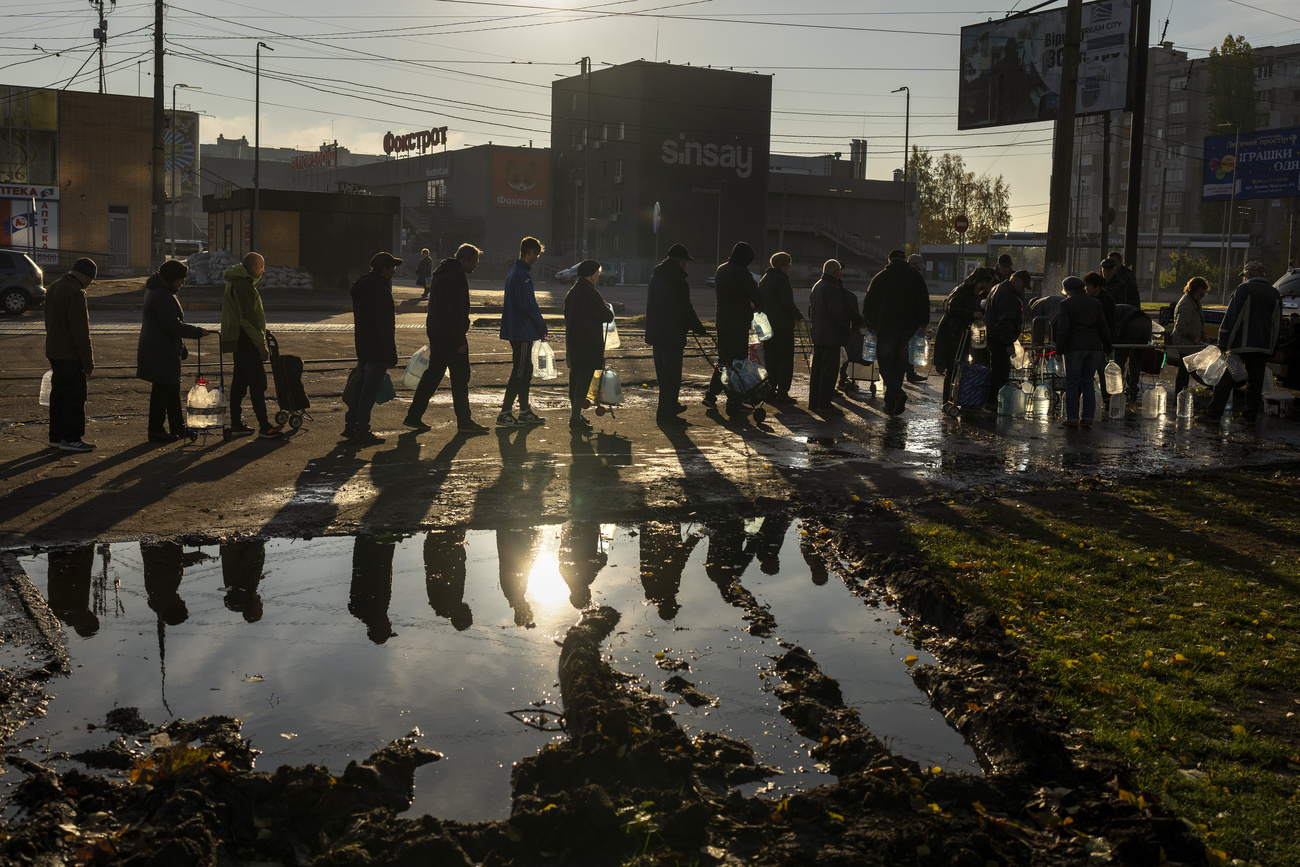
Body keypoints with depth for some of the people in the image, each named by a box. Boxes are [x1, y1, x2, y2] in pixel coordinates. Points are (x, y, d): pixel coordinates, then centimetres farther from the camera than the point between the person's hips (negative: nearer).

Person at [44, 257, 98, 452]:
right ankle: (71, 438, -1)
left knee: (59, 394, 13)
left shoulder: (54, 287, 13)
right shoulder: (75, 292, -19)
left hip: (54, 353, 9)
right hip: (71, 355, -9)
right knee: (75, 396, -3)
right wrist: (88, 361, -17)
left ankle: (56, 436, 18)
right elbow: (81, 331, -21)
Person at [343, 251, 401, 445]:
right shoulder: (381, 292, -21)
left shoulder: (360, 287, 11)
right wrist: (391, 356, -18)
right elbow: (385, 329, -22)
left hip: (362, 347, 9)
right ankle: (361, 433, 1)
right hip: (377, 351, -9)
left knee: (360, 385, 18)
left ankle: (351, 426, 23)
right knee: (370, 389, -3)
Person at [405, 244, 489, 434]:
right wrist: (461, 339, -20)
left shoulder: (441, 272, 18)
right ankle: (464, 422, 1)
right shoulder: (457, 276, -15)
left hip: (435, 330, 10)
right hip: (449, 333, -10)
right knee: (460, 376, -3)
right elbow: (456, 310, -21)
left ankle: (414, 416, 15)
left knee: (433, 373, 14)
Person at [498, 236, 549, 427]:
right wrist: (542, 327, -8)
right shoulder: (522, 274, -17)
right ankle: (504, 413, -6)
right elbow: (528, 305, -20)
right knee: (519, 372, -7)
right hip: (523, 331, -10)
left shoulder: (514, 272, 16)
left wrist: (539, 326, 17)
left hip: (516, 331, 10)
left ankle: (525, 411, 22)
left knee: (524, 370, 15)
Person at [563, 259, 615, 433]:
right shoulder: (589, 292, -17)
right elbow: (606, 315, -15)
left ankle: (575, 413, 26)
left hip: (572, 339, 10)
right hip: (587, 343, -10)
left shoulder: (572, 290, 13)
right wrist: (610, 313, 9)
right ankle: (575, 418, -13)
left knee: (575, 375, 16)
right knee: (584, 377, -8)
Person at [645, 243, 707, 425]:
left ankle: (671, 405, 34)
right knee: (672, 374, -3)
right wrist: (700, 329, -4)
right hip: (672, 334, -9)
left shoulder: (655, 277, 11)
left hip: (656, 333, 9)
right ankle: (666, 413, -3)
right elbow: (685, 310, -15)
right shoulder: (678, 282, -16)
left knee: (663, 374, 19)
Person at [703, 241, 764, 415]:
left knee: (723, 359, 19)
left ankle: (711, 394, 17)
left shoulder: (721, 270, 10)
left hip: (722, 321, 7)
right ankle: (733, 403, -1)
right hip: (739, 323, -7)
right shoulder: (741, 273, -15)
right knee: (738, 362, -1)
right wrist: (757, 307, 8)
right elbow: (757, 297, -17)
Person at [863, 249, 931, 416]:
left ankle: (897, 392, -22)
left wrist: (869, 323, 15)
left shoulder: (880, 277, 3)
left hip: (885, 326, -2)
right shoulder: (915, 277, 7)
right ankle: (891, 402, 13)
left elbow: (869, 302, 5)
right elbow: (924, 301, 3)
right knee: (900, 362, 11)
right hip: (908, 327, 2)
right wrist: (922, 324, 7)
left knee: (885, 360, 3)